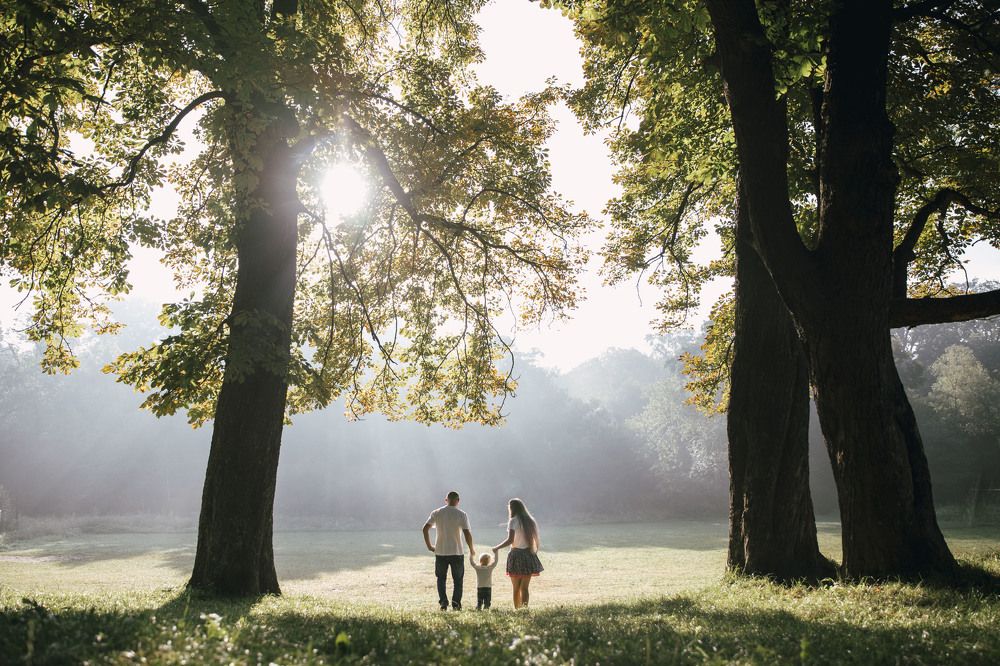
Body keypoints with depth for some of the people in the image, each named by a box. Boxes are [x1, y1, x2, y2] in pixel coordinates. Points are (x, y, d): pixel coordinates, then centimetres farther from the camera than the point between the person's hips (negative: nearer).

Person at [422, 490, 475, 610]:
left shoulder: (436, 513, 1)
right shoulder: (461, 514, -5)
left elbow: (425, 528, -5)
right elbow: (467, 533, -11)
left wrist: (429, 546, 5)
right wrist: (471, 549, 2)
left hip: (440, 552, 1)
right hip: (457, 552, -1)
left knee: (441, 578, 16)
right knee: (457, 579, 12)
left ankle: (443, 602, 4)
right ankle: (456, 604, 5)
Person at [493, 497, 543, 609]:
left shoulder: (513, 521, -7)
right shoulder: (530, 521, 11)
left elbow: (510, 540, -16)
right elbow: (536, 541, 10)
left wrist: (497, 548, -6)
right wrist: (534, 552, 17)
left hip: (516, 555, -5)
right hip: (528, 555, 5)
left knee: (516, 588, 3)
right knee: (524, 587, 5)